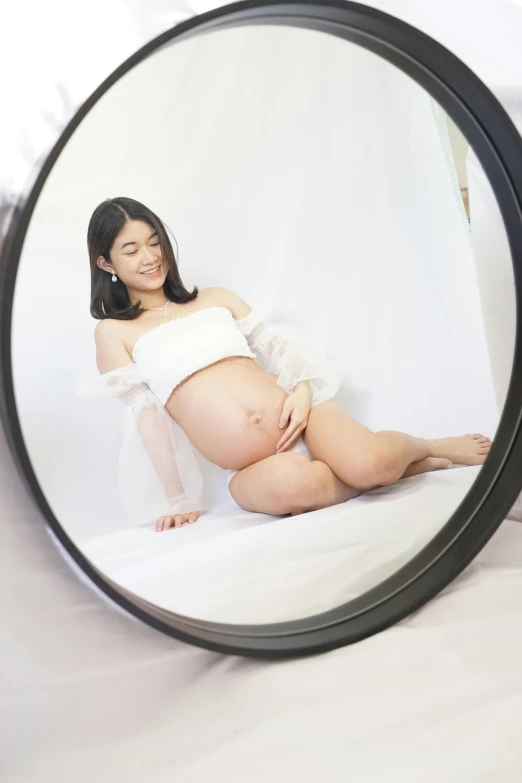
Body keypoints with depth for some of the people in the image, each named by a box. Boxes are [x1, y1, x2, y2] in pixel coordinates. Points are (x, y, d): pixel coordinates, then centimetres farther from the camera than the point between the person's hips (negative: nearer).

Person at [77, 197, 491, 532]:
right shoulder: (113, 333, 11)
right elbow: (145, 412, 3)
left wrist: (302, 391, -7)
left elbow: (279, 348, 15)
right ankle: (393, 465, -12)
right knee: (288, 481, -38)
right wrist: (177, 498, -2)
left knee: (370, 461, -29)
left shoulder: (217, 298, 18)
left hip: (297, 415, 2)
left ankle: (426, 447, 5)